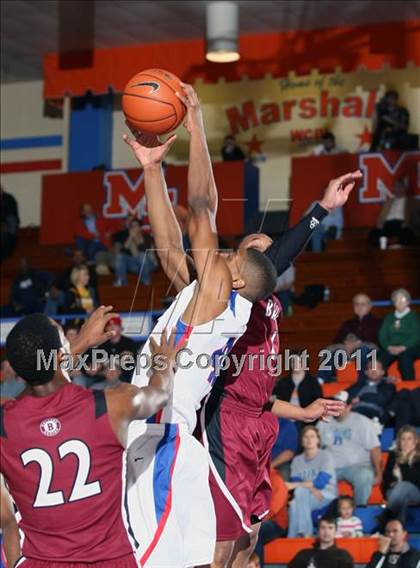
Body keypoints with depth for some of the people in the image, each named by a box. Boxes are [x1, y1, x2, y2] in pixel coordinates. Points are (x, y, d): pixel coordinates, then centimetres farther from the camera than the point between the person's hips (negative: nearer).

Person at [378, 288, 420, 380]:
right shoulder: (389, 318, 21)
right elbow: (382, 336, 12)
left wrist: (402, 348, -17)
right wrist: (389, 347, -10)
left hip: (410, 348, -3)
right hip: (391, 348, 3)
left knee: (404, 356, -38)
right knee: (381, 357, -29)